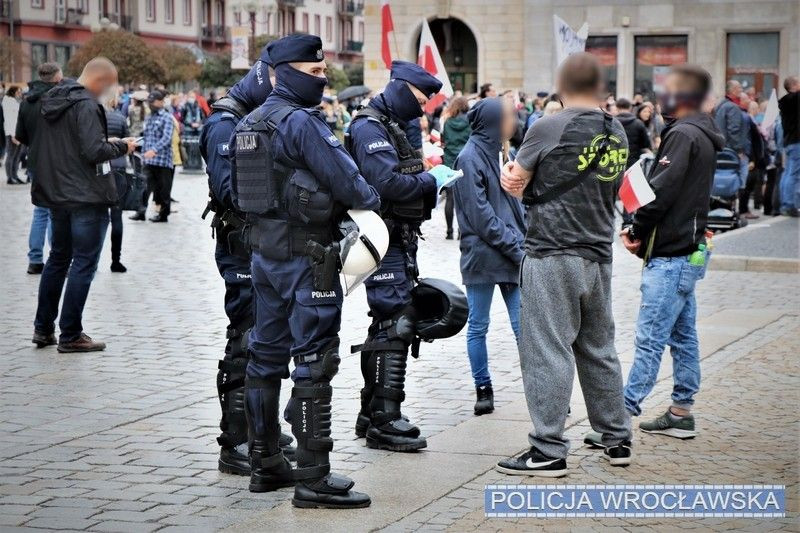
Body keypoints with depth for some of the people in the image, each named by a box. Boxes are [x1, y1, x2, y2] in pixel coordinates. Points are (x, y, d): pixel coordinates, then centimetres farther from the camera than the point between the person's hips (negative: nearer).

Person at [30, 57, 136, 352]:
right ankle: (71, 335, 1)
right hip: (87, 196, -9)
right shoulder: (86, 106, -16)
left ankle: (43, 328, 23)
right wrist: (121, 146, -6)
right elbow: (94, 151, -24)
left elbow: (38, 146, 17)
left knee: (58, 258, 19)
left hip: (56, 195, 9)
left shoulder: (51, 102, 11)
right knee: (84, 263, -2)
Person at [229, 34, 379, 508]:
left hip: (264, 252, 9)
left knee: (267, 356, 14)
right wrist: (372, 204, 3)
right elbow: (344, 177, -16)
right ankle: (314, 478, -6)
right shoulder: (301, 121, -16)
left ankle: (265, 463, 22)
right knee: (314, 362, -6)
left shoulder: (250, 123, 11)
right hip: (306, 258, -9)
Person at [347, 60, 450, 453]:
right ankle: (385, 421, -6)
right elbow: (387, 183, -25)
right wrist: (431, 179, -13)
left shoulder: (393, 127, 19)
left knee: (385, 327, 15)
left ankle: (372, 414, 23)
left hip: (400, 242, 11)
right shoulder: (370, 128, -14)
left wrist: (432, 181, 4)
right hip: (386, 243, -11)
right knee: (393, 328, -10)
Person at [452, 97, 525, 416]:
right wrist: (515, 248, -15)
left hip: (512, 254, 6)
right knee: (478, 327, 6)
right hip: (481, 254, -6)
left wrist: (521, 243, 5)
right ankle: (483, 390, 15)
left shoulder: (499, 153, 15)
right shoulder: (470, 158, -9)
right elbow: (479, 214, -14)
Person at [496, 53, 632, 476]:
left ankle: (549, 450, -2)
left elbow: (512, 181, -3)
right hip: (599, 256, 6)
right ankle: (617, 440, 24)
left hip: (552, 255, -6)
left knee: (548, 352, -3)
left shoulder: (549, 129, -10)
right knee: (598, 349, 16)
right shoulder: (617, 134, 8)